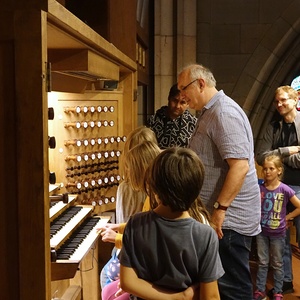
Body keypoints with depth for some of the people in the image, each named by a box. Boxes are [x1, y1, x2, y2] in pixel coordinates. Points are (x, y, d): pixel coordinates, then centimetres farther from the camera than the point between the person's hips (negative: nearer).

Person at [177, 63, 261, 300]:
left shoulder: (224, 112, -18)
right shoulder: (210, 112, 15)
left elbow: (240, 166, -27)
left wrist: (220, 208, -25)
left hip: (229, 217, -10)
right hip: (222, 214, 10)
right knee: (222, 281, 18)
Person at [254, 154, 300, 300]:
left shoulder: (285, 190, -13)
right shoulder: (259, 187, -6)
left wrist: (286, 217, -7)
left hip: (277, 233, -2)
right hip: (261, 231, 2)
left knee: (277, 264, 13)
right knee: (262, 262, 13)